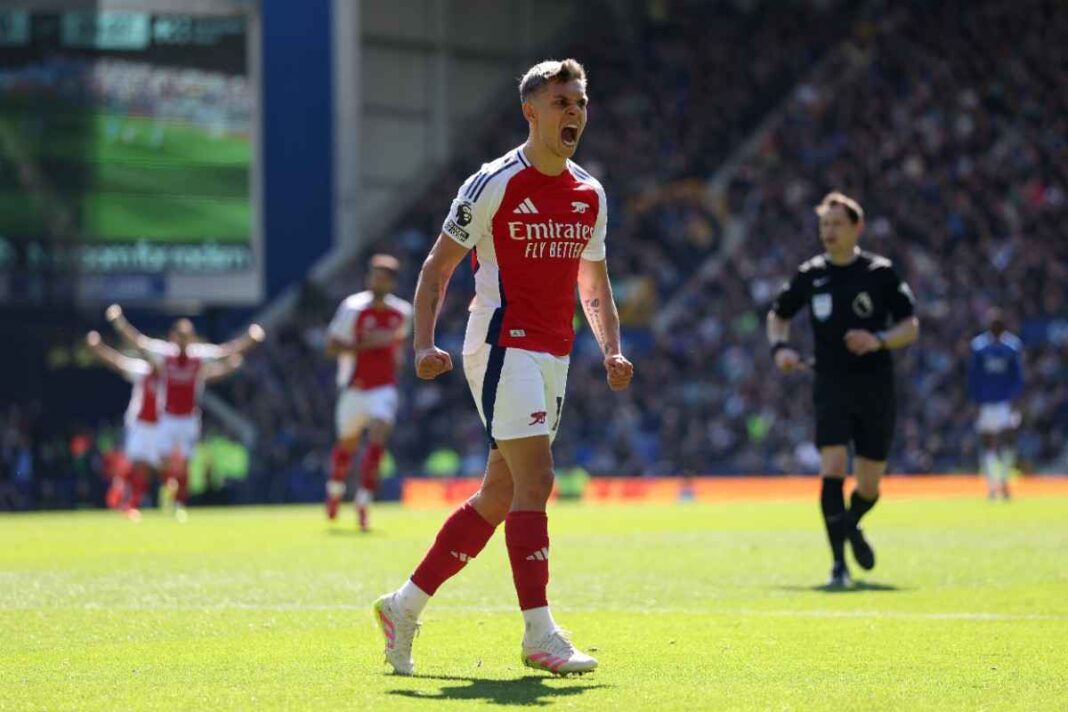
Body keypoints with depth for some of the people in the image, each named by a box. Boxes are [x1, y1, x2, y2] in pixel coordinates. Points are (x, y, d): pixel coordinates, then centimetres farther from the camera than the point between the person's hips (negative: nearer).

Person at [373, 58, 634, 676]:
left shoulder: (591, 195, 12)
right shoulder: (494, 184, -8)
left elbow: (594, 284, 21)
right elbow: (437, 268, -4)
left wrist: (612, 350, 5)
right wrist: (425, 344, -16)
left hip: (553, 357, 7)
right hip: (503, 346, -7)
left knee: (499, 496, 9)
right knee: (535, 480, -16)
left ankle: (405, 606, 20)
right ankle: (539, 635, -15)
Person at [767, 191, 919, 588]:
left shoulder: (880, 272, -1)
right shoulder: (810, 275, 4)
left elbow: (911, 327, 1)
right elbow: (778, 314, 20)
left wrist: (879, 340, -17)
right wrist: (780, 347, 0)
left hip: (876, 388, 0)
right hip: (831, 387, 0)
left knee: (869, 486, 5)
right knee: (833, 468, -18)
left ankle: (850, 526, 40)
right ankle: (839, 565, -14)